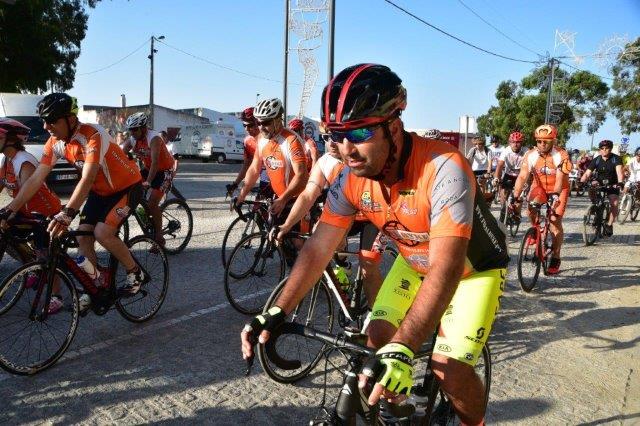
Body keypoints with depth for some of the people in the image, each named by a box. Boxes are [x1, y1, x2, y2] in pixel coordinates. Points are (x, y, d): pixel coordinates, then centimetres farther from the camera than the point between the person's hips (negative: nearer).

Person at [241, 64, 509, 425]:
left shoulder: (444, 169, -37)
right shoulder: (351, 178, -19)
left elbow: (445, 268, -44)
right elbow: (319, 248, -13)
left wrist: (402, 351, -52)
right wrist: (277, 313, -23)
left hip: (474, 268, -5)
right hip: (415, 262, 5)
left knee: (450, 369, -15)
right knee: (379, 338, -7)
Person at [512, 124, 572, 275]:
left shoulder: (561, 156, -25)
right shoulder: (531, 155, -18)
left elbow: (560, 179, -34)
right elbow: (522, 177, -24)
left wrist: (555, 196, -48)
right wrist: (516, 198, -33)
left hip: (558, 189, -2)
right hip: (540, 186, 2)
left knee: (555, 221, -11)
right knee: (531, 210, -25)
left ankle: (555, 259, 1)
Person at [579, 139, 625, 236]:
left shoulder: (616, 159, -16)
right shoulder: (596, 160, -11)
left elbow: (619, 171, -32)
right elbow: (587, 174, -19)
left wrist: (620, 182, -51)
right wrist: (581, 182, -39)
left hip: (612, 184, -2)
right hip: (599, 182, 2)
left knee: (614, 204, -19)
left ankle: (609, 225, -1)